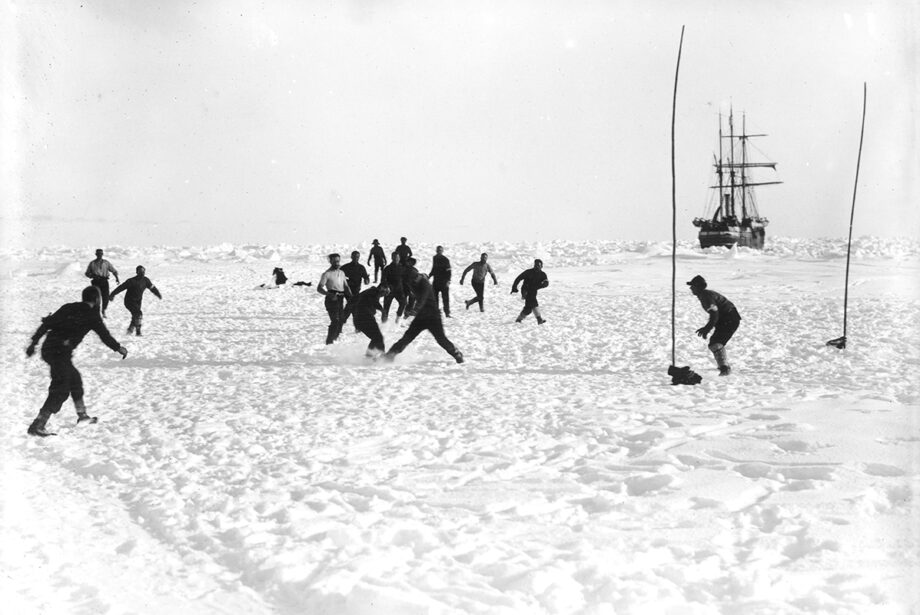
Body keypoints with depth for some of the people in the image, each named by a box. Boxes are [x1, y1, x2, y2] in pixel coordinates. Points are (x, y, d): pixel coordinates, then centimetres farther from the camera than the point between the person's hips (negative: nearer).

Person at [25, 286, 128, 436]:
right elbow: (104, 335, 7)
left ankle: (82, 415, 36)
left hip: (48, 348, 8)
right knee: (60, 391, -5)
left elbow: (46, 324, 11)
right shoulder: (92, 315, 0)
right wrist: (119, 348, 23)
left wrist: (34, 342, 15)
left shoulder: (68, 308, 15)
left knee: (75, 379, 24)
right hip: (61, 353, -8)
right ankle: (37, 426, -13)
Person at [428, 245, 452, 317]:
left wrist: (448, 281, -21)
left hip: (444, 282, -5)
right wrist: (429, 276, 14)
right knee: (434, 298, 7)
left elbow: (448, 271, -12)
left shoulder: (446, 260, -8)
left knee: (445, 298, -5)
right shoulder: (434, 258, 10)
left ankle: (447, 313, -1)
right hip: (436, 281, 6)